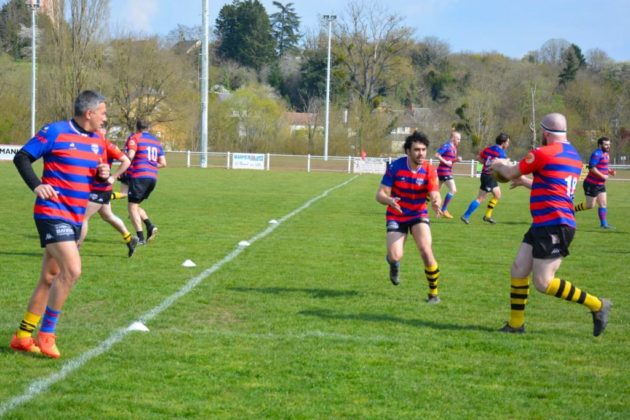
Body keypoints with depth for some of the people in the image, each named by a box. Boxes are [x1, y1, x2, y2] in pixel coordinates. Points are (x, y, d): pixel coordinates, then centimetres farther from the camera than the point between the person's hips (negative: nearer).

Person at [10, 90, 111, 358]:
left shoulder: (97, 141, 11)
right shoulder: (54, 132, -10)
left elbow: (98, 174, 22)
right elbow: (21, 158, -6)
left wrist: (103, 175, -1)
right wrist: (36, 186, -19)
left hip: (76, 218, 8)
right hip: (52, 213, -8)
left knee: (50, 279, 11)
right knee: (72, 270, -19)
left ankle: (23, 336, 21)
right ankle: (46, 335, -7)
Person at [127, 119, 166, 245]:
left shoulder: (135, 138, -1)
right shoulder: (156, 141, 18)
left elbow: (130, 156, -16)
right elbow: (163, 163, 15)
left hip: (139, 176, -7)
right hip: (153, 177, 7)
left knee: (132, 206, 0)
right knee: (135, 205, 20)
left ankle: (140, 238, -10)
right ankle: (150, 225, -2)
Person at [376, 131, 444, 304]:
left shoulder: (429, 170, -14)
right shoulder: (395, 167, -17)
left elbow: (435, 196, -19)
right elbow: (380, 194, -15)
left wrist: (436, 203, -44)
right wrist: (390, 201, -39)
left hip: (419, 215, 0)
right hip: (396, 216, 0)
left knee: (426, 251, -20)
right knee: (395, 256, -14)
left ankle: (434, 292, -2)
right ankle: (394, 263, 28)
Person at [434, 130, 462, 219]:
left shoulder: (454, 147, 13)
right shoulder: (446, 146, -14)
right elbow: (437, 155, -17)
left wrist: (457, 159, 3)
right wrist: (446, 162, -19)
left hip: (448, 171, 9)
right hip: (444, 171, -9)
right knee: (453, 190, -11)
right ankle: (444, 210, -5)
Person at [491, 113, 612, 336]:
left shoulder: (543, 154, -13)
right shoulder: (573, 155, 15)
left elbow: (511, 173, -1)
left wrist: (499, 165, 21)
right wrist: (525, 181, 40)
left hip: (553, 226, -10)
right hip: (543, 226, 10)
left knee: (543, 283, -7)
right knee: (518, 269, 10)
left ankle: (597, 305, -1)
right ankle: (515, 324, 14)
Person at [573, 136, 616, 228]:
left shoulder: (606, 154, 11)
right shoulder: (597, 154, -20)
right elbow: (592, 167, -28)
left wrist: (610, 171, 6)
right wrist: (603, 176, -26)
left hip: (600, 184, 9)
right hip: (592, 184, -9)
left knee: (603, 204, 3)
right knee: (589, 205, -1)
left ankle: (604, 223, 5)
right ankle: (572, 209, 18)